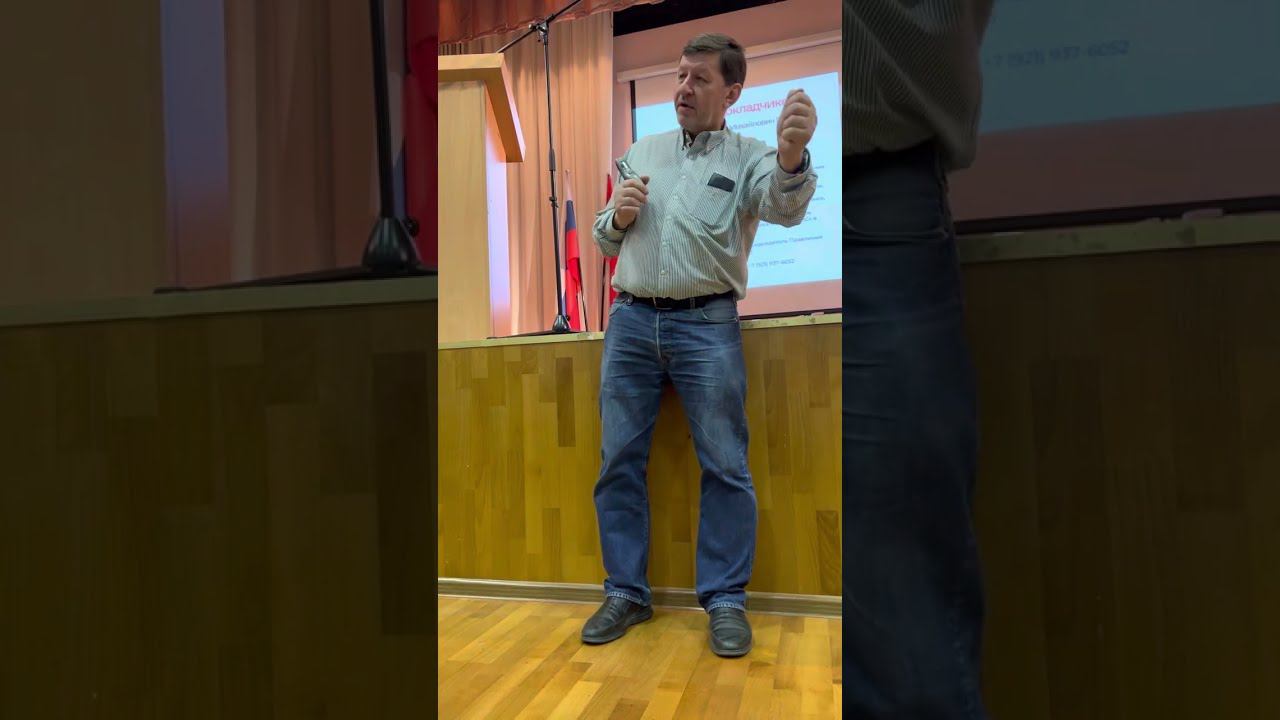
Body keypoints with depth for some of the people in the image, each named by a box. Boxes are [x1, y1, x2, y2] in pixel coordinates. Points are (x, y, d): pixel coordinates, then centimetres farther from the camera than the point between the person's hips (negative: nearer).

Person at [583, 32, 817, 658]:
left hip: (707, 325, -3)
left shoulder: (749, 157, 4)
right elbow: (602, 238, 20)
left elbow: (784, 208, -19)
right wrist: (617, 217, -3)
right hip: (631, 321, 4)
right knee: (619, 462, 6)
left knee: (725, 466, -1)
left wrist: (793, 157, -40)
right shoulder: (641, 152, 17)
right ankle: (626, 593, 20)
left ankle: (726, 599, 14)